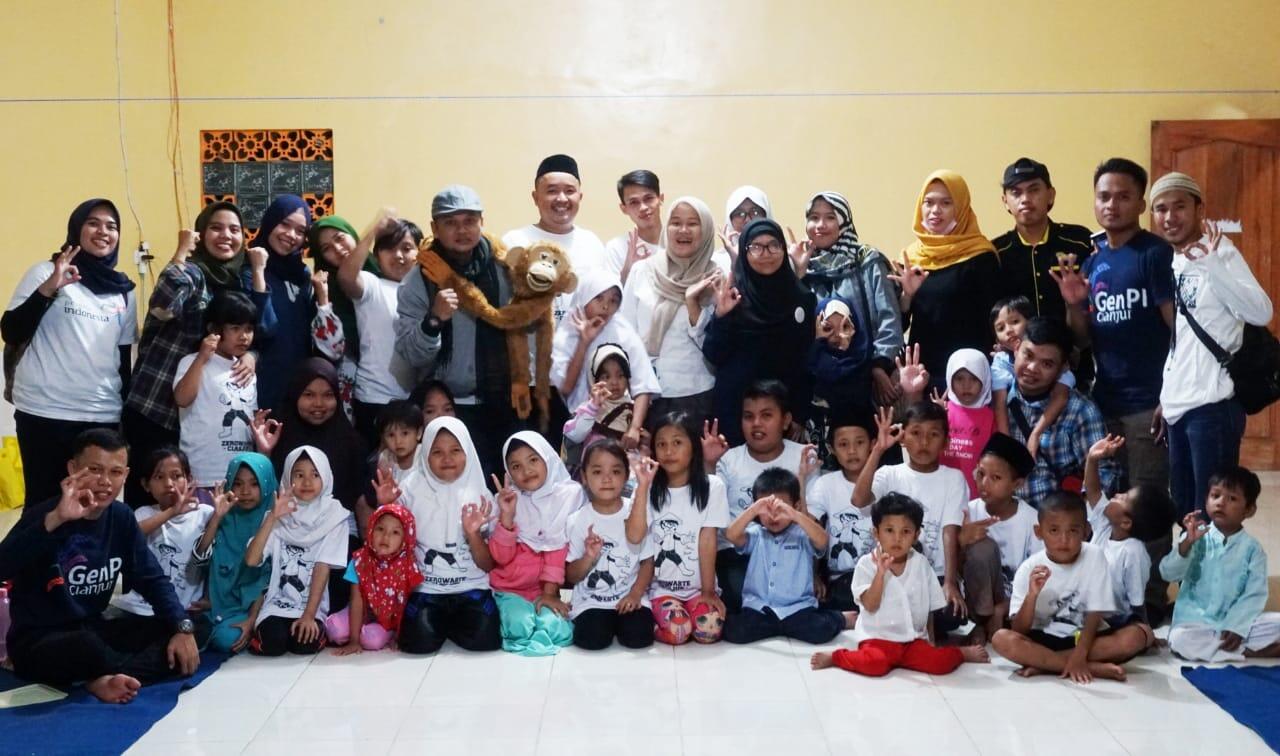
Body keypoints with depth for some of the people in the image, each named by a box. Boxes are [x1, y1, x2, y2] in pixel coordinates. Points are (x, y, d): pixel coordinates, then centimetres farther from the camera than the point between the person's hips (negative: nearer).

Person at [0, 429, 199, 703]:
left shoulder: (121, 517, 1)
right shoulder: (45, 514, -18)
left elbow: (152, 579, 4)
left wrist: (183, 627, -11)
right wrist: (55, 519, -46)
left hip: (93, 629, 7)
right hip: (37, 642, -7)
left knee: (178, 637, -10)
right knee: (86, 645, -40)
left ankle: (107, 680, -25)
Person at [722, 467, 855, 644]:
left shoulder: (802, 535, 2)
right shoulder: (755, 535, 7)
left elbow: (822, 541, -20)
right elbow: (731, 535, -13)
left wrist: (794, 515, -32)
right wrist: (753, 509, -27)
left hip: (797, 608, -2)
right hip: (758, 608, 2)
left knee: (821, 630, -28)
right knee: (733, 631, -26)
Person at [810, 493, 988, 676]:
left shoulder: (921, 564, 6)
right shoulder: (867, 564, -5)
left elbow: (930, 607, 15)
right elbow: (870, 606, -16)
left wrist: (931, 642, 12)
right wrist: (880, 572, -26)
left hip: (913, 639, 3)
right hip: (879, 638, -3)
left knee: (942, 661, -23)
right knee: (874, 664, -34)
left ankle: (962, 652, 9)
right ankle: (834, 656, -9)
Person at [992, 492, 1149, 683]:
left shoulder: (1094, 557, -8)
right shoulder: (1030, 568, -9)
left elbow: (1095, 613, -10)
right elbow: (1019, 631, -12)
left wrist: (1079, 655, -24)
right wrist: (1032, 595, -30)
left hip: (1085, 638, 1)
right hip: (1044, 639, -1)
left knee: (1137, 635, -25)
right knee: (1002, 639, -29)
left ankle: (1042, 663, -24)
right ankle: (1094, 668, -27)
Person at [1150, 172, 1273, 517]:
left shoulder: (1218, 250, -7)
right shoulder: (1168, 262, 13)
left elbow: (1262, 313, -22)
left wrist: (1211, 264, -30)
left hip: (1212, 403, -7)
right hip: (1177, 405, 7)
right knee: (1185, 514, 12)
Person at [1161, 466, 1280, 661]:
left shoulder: (1252, 548, 0)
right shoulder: (1195, 538, -1)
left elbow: (1255, 594, -5)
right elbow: (1168, 573, -10)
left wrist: (1236, 627, -18)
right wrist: (1187, 543, -25)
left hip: (1237, 623, 1)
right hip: (1196, 622, 0)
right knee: (1179, 639, -32)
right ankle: (1249, 652, -20)